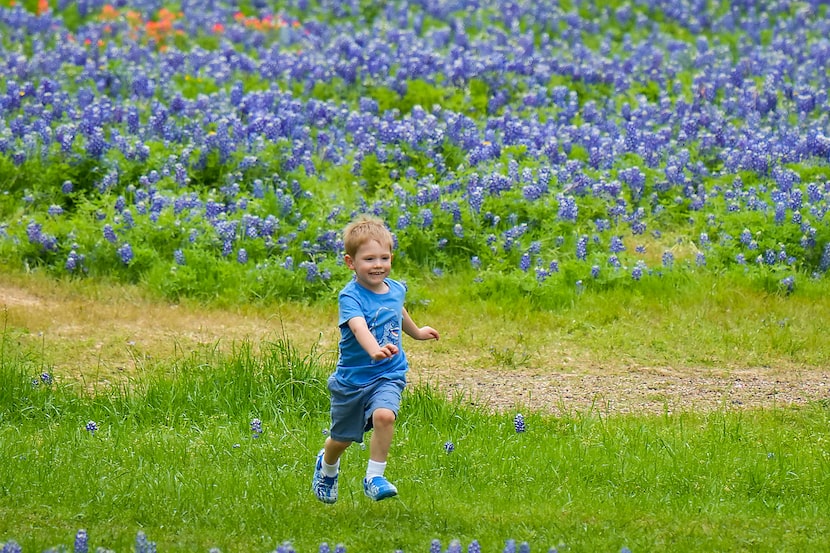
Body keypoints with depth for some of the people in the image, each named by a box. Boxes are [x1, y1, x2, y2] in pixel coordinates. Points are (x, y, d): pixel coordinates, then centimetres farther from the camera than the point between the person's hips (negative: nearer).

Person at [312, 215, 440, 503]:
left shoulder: (396, 290, -1)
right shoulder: (350, 297, -21)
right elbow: (358, 326, -42)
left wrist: (417, 332, 44)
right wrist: (374, 350, -62)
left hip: (388, 376, 3)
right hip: (352, 378, -3)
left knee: (384, 415, -28)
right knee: (342, 438, 14)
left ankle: (374, 478, -15)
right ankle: (327, 467, 49)